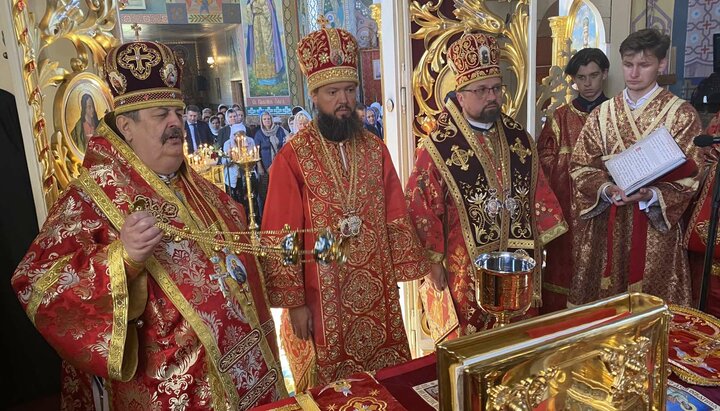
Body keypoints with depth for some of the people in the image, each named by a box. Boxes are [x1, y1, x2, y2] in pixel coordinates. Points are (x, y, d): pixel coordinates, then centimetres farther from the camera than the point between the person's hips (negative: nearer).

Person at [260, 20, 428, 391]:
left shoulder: (375, 150, 2)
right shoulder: (292, 157, -12)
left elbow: (396, 218, 6)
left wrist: (406, 270, 4)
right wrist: (294, 302, -10)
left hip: (377, 293, 4)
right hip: (322, 299, -3)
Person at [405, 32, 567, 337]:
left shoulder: (518, 138, 5)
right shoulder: (439, 146, -12)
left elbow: (539, 192, 11)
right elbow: (422, 206, -11)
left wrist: (541, 241, 8)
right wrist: (434, 261, -11)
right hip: (465, 268, -5)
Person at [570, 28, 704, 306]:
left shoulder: (681, 114, 0)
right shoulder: (602, 114, 7)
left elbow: (687, 177, -4)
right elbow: (580, 167, 3)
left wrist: (651, 195, -22)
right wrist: (605, 188, -15)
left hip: (655, 226, -2)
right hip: (605, 225, 3)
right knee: (600, 304, 9)